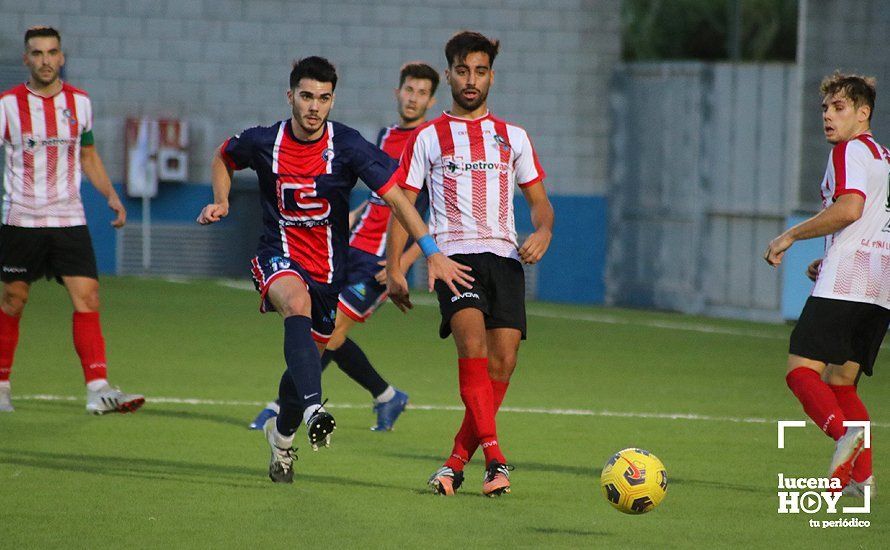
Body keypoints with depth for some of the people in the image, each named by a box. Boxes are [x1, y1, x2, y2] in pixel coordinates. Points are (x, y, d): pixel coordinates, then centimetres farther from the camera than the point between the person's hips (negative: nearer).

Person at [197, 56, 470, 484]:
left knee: (307, 356, 9)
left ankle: (282, 432, 40)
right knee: (297, 301, -35)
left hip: (329, 267, 2)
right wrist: (221, 201, 0)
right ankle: (313, 408, -53)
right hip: (278, 256, -2)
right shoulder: (263, 142, -6)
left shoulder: (347, 146, -10)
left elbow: (395, 198, -11)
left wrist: (433, 253, -18)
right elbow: (223, 157, 18)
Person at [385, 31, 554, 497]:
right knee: (472, 337, -26)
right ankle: (494, 457, -34)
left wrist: (543, 230, -4)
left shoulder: (512, 137, 18)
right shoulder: (428, 138, 12)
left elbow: (538, 201, 19)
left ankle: (456, 463, 4)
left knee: (502, 361, -9)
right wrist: (393, 269, 1)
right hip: (453, 256, -3)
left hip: (504, 257, 3)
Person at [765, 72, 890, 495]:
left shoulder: (850, 150, -2)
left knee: (802, 369, -14)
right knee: (841, 383, 14)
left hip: (844, 285, -9)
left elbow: (849, 208, -19)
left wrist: (790, 236, -11)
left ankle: (844, 432, -39)